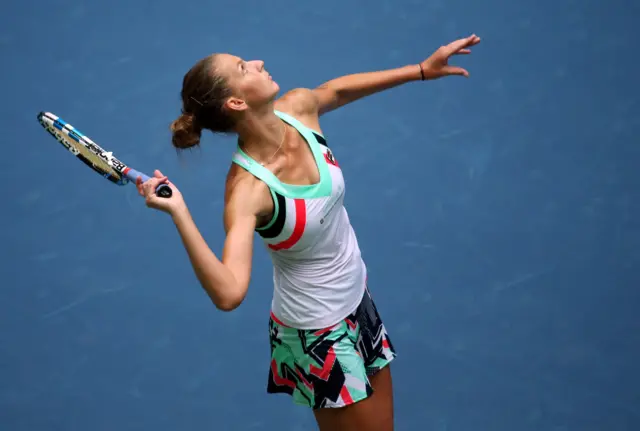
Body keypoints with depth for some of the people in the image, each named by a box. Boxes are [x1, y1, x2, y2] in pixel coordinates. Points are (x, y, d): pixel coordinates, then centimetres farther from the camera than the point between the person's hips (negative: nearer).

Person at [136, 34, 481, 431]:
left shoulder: (297, 109, -14)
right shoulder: (247, 188, -32)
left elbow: (335, 89, 12)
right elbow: (229, 294, -43)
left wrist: (422, 69, 13)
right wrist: (179, 213, -51)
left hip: (359, 302, 7)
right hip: (318, 334, -7)